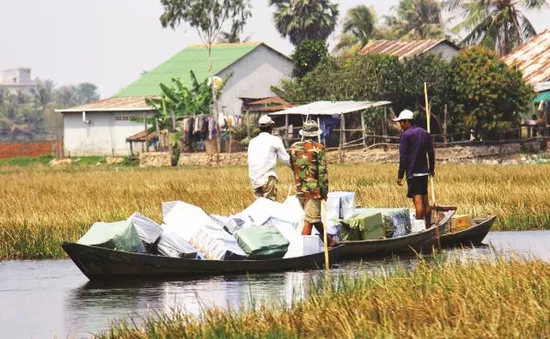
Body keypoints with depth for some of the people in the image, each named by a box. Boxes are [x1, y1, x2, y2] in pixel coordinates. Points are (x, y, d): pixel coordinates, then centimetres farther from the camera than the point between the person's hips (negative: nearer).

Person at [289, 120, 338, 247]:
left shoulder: (294, 147, 5)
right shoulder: (318, 148, -10)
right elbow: (322, 172, -11)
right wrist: (324, 191, -6)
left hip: (299, 189, 6)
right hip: (313, 190, -6)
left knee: (315, 218, 18)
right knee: (309, 221, -4)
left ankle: (329, 241, 32)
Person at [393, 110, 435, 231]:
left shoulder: (405, 135, -10)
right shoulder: (425, 134, 11)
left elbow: (403, 157, -13)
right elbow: (431, 153, 15)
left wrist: (400, 175, -10)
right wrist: (431, 169, 28)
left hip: (412, 172, -7)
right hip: (424, 171, 7)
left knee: (417, 200, -12)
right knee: (425, 200, 13)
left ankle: (420, 227, -18)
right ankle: (428, 226, 18)